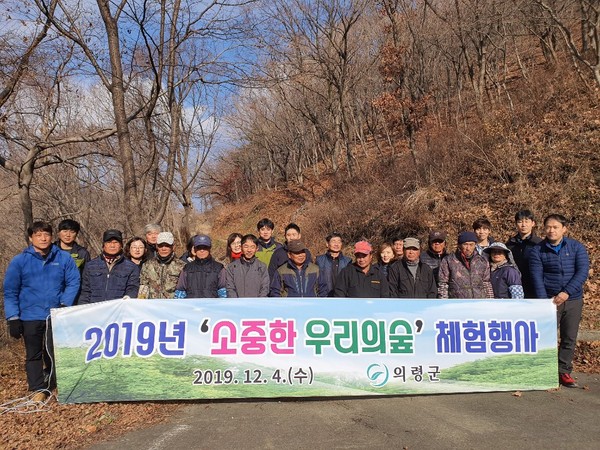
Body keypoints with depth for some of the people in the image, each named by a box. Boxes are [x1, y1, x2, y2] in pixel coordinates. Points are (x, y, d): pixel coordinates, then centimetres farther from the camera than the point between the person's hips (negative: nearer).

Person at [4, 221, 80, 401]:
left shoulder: (64, 258, -3)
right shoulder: (19, 261, -2)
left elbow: (73, 282, -2)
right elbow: (10, 292, -1)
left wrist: (65, 304, -13)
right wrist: (13, 318, -6)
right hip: (30, 317, 1)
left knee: (56, 353, 7)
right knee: (34, 354, 12)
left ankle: (54, 383, 31)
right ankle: (38, 389, 27)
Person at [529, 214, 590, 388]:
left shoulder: (576, 247, 1)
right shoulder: (538, 250, -1)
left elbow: (582, 272, -8)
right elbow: (537, 277, -6)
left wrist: (567, 292, -18)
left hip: (573, 300, 1)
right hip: (549, 300, -1)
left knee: (569, 338, 8)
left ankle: (564, 372, 21)